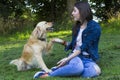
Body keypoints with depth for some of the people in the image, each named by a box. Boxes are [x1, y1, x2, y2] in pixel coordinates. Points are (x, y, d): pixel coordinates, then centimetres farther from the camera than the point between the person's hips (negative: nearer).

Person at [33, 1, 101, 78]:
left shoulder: (95, 27, -9)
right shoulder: (77, 27, 10)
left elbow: (84, 47, -15)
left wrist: (68, 58, -19)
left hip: (88, 59, -2)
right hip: (75, 56, 2)